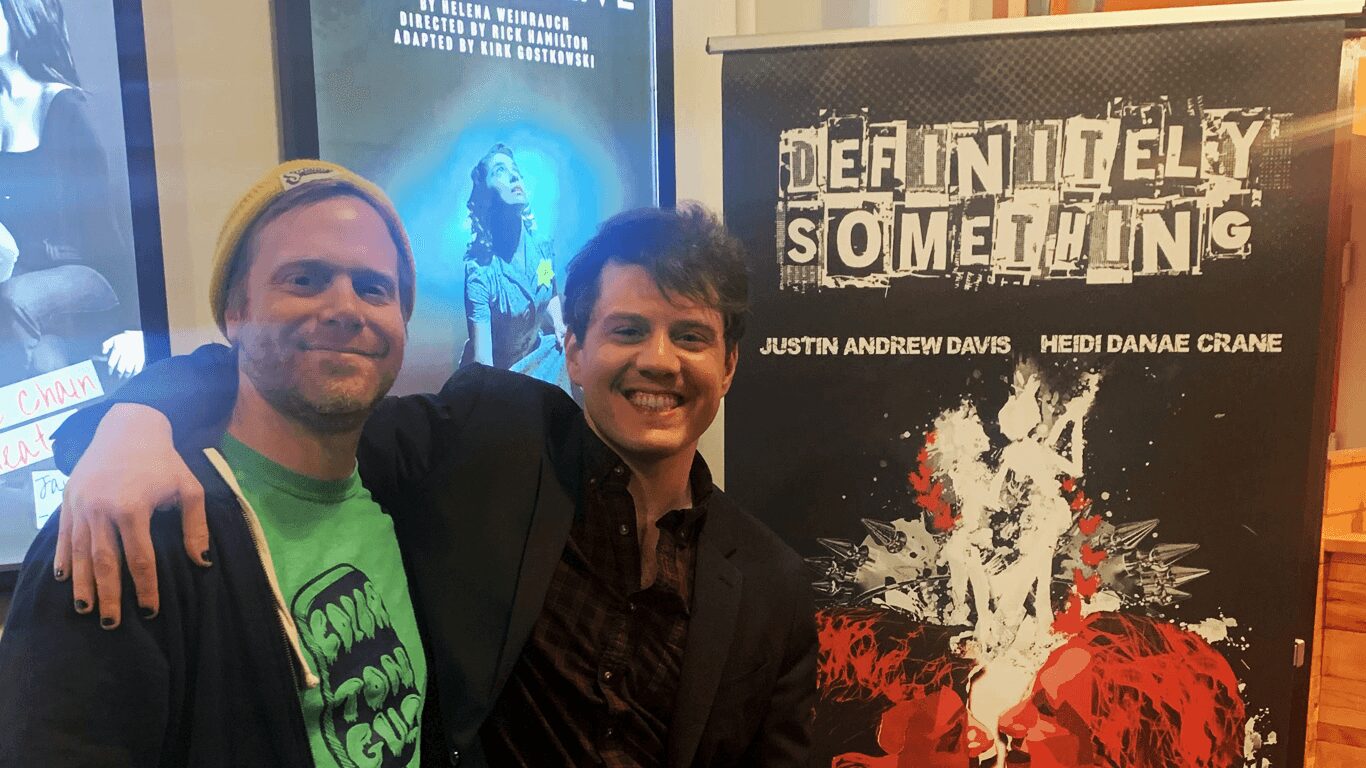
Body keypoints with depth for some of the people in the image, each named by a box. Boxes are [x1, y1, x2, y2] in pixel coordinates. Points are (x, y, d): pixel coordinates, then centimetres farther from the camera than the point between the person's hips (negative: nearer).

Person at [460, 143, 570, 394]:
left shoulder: (541, 246, -8)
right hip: (496, 372, -6)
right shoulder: (480, 269, -25)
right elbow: (482, 361, -26)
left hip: (539, 354, 7)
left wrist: (559, 326, -4)